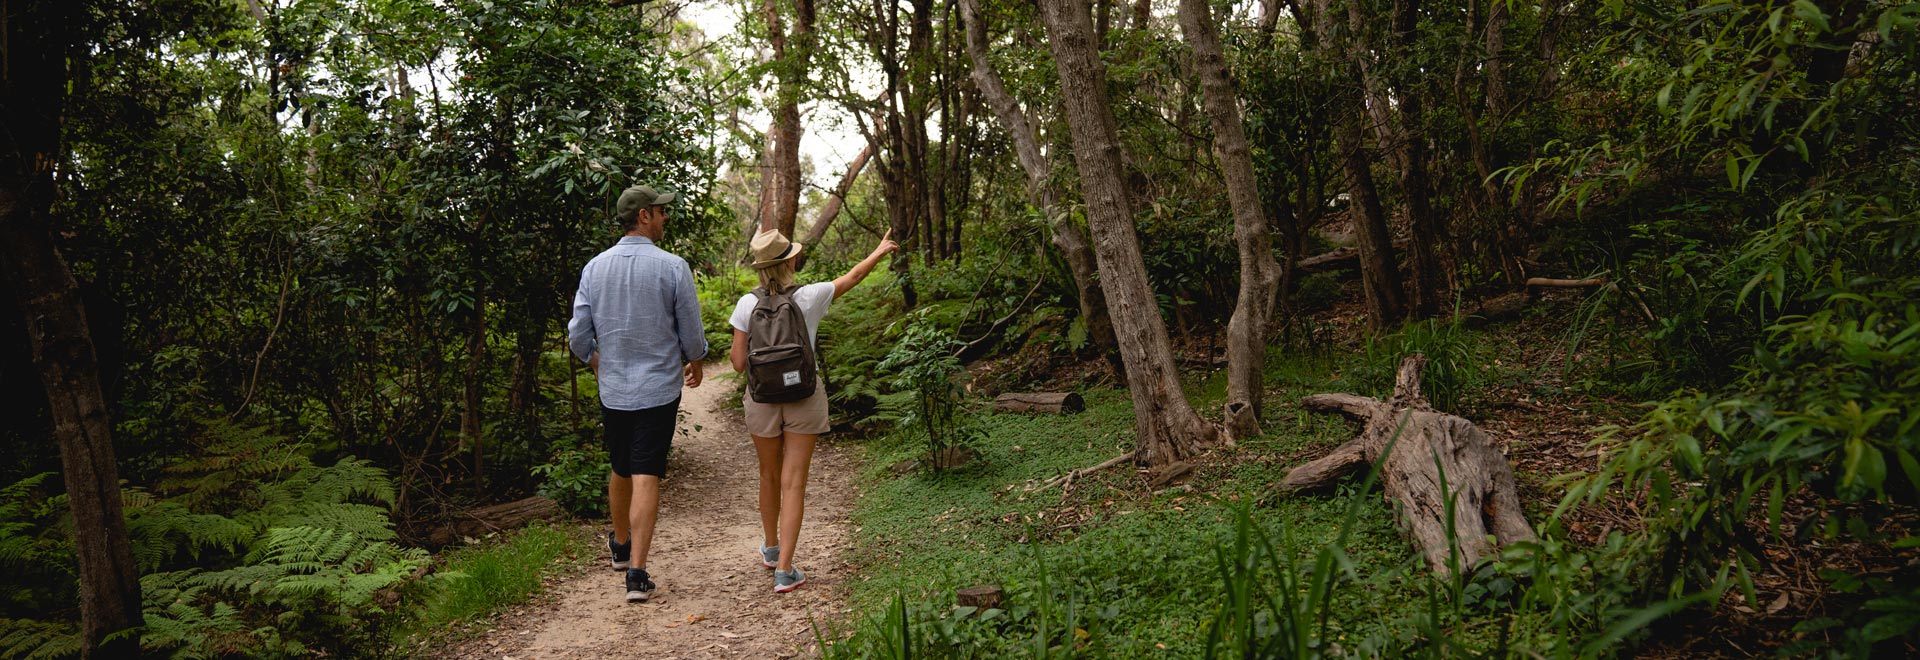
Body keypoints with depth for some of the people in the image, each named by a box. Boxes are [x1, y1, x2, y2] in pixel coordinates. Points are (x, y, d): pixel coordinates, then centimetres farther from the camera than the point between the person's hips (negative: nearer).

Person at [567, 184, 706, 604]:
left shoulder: (595, 267, 0)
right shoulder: (673, 267, -11)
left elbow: (578, 336, 2)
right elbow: (692, 333, -4)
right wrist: (695, 364, 17)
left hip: (612, 390, 4)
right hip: (658, 388, -4)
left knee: (620, 471, 20)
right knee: (646, 477, -5)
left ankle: (620, 547, 40)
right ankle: (637, 572, -11)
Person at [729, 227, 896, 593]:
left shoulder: (747, 305, -9)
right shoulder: (808, 298, -10)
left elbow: (738, 363, -7)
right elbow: (853, 277, 7)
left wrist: (733, 348, 17)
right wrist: (881, 250, 24)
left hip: (763, 399, 2)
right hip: (804, 399, -1)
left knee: (769, 477, 20)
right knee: (793, 483, 1)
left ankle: (771, 548, 41)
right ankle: (784, 570, -4)